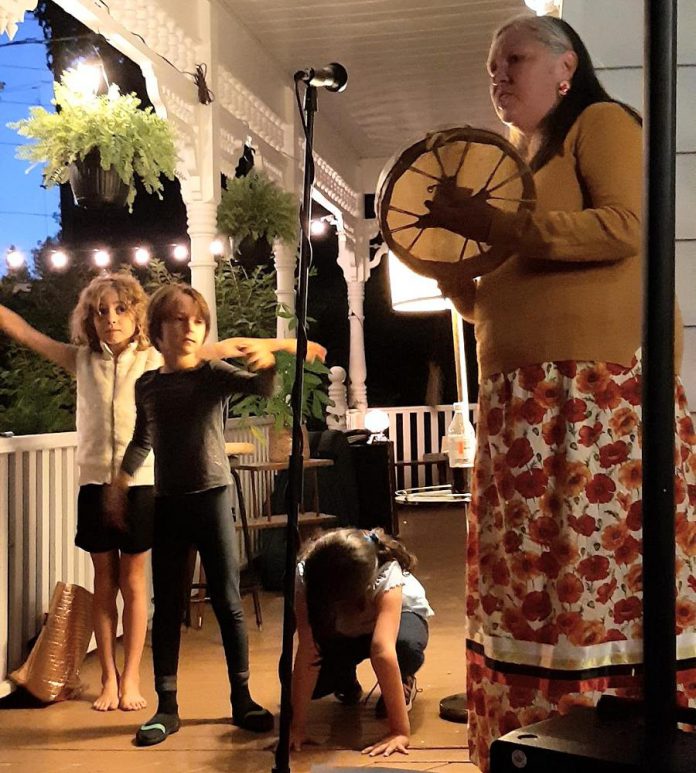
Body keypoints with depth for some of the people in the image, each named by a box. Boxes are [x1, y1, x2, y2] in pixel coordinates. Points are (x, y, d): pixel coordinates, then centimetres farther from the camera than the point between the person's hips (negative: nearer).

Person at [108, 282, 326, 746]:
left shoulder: (214, 373, -3)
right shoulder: (147, 385, 6)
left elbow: (262, 387, -22)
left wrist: (269, 358, -42)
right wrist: (120, 484, 21)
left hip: (212, 498, -2)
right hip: (167, 504, 3)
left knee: (228, 602, 2)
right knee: (167, 607, 6)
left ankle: (242, 699, 14)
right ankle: (167, 708, 14)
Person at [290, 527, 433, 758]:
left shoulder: (386, 575, -41)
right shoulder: (305, 577, -34)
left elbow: (382, 650, -51)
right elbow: (308, 651, -35)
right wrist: (297, 725, -39)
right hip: (341, 631, 3)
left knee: (406, 646, -38)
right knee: (314, 682, -24)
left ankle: (402, 682, -2)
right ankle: (347, 681, 13)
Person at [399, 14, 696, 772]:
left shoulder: (601, 121, 4)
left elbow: (627, 225, -15)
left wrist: (494, 225, -15)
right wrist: (448, 272, 8)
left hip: (602, 384, -7)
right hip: (521, 402, 8)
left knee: (605, 573, -9)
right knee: (528, 587, 4)